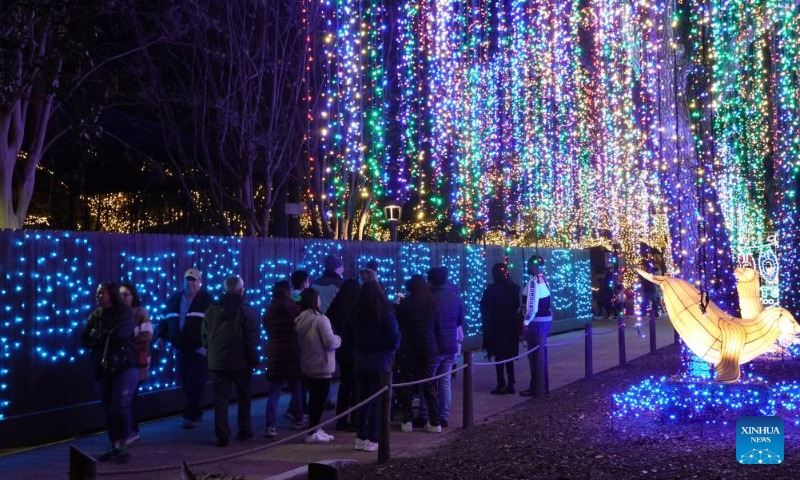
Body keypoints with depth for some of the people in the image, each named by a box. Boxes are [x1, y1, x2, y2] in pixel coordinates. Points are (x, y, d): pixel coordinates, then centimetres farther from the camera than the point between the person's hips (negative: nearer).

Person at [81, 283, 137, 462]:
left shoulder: (124, 311, -4)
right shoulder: (95, 315, 10)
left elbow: (120, 333, -20)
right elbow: (85, 340, 2)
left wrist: (97, 335, -6)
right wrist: (108, 336, -12)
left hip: (124, 365, -5)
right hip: (102, 368, 5)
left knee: (120, 405, -11)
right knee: (108, 408, 7)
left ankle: (123, 447, -2)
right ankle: (114, 446, 16)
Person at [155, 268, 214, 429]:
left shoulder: (206, 300, -2)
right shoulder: (174, 299, 14)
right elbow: (165, 319, 22)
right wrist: (161, 336, 8)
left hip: (199, 349, -5)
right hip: (181, 350, 5)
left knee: (195, 385, -7)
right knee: (186, 385, 8)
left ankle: (190, 416, -6)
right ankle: (197, 414, 19)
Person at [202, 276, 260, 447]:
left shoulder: (212, 310, 5)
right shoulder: (247, 311, -6)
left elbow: (205, 336, 9)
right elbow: (252, 338, -8)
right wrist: (253, 359, -1)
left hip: (217, 361, 2)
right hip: (240, 361, -2)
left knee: (220, 399, 3)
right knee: (244, 396, 15)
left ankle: (222, 436, -1)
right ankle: (244, 431, 20)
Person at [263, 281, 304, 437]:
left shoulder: (269, 311, 4)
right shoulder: (295, 309, -5)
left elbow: (267, 331, 14)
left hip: (274, 355, 2)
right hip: (293, 355, -2)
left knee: (274, 393, -1)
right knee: (296, 390, 14)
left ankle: (270, 426, -10)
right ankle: (298, 421, 23)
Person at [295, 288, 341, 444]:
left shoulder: (300, 320, 6)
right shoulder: (320, 319, -17)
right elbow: (330, 342, -19)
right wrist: (338, 339, 2)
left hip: (307, 365, 8)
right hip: (321, 366, -8)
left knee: (314, 397, 16)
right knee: (320, 398, -1)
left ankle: (314, 428, 23)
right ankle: (312, 433, 0)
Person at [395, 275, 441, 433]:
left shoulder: (406, 303, -8)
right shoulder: (432, 304, 4)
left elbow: (396, 321, 2)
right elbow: (435, 326, 12)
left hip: (409, 350, -3)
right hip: (430, 349, 3)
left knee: (407, 385, 6)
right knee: (429, 385, 8)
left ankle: (407, 421, 4)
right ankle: (434, 422, 6)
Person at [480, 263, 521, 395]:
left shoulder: (491, 290, -10)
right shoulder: (514, 288, 3)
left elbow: (485, 309, -8)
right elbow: (517, 306, 5)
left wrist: (487, 327, 0)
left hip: (496, 327, -5)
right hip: (511, 326, 5)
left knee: (499, 357, 0)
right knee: (509, 356, 11)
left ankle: (501, 385, -1)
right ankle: (510, 384, 12)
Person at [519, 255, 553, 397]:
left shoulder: (533, 282, -17)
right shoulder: (543, 279, 11)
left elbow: (532, 306, -21)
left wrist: (526, 323, -18)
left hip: (537, 322, -9)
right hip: (545, 319, 9)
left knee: (535, 355, -3)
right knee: (540, 353, 16)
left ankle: (536, 388, 2)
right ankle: (542, 386, 23)